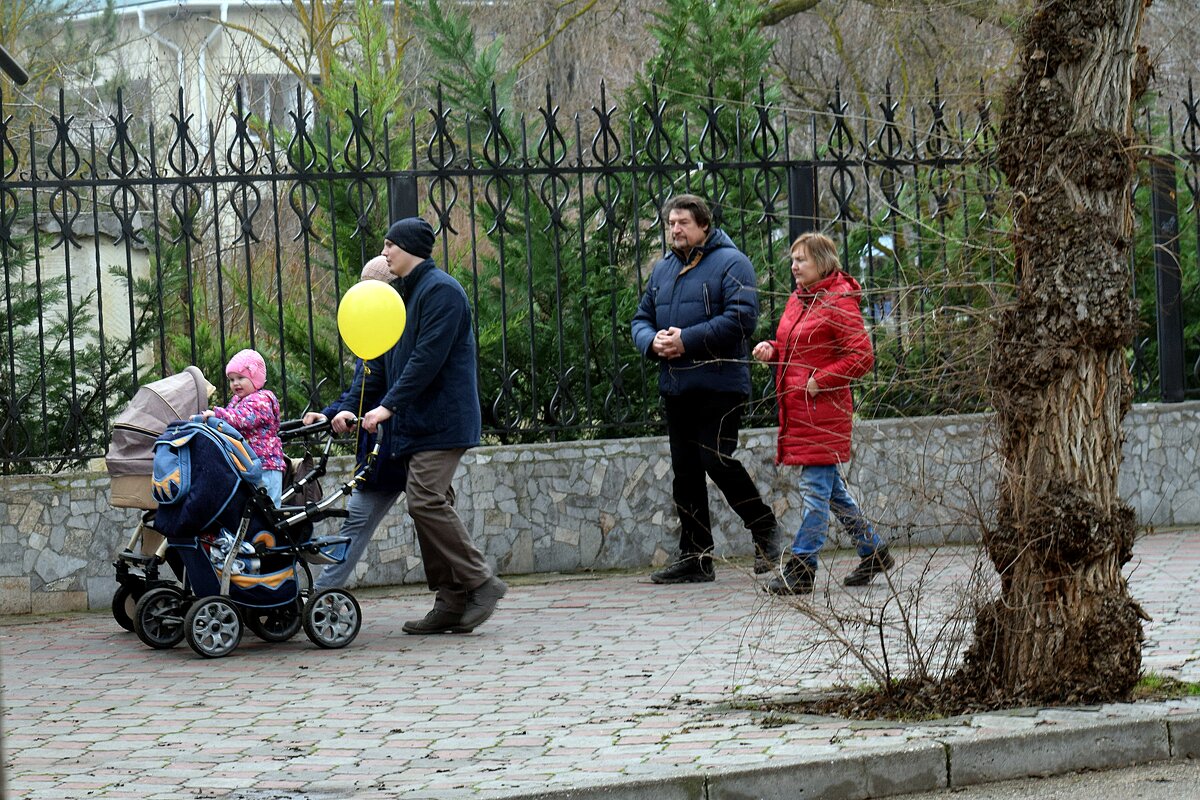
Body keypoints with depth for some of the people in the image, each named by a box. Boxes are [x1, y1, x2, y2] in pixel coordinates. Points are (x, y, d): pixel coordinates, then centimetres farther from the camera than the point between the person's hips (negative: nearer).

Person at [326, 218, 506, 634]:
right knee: (432, 504, 7)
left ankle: (480, 582, -10)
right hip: (415, 424, 10)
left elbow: (427, 358, -19)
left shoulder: (441, 291, -11)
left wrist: (389, 406, -22)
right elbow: (379, 361, 20)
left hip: (442, 421, -10)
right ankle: (452, 603, 8)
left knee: (426, 501, -17)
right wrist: (351, 407, 10)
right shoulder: (402, 296, 20)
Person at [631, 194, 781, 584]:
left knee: (717, 461, -12)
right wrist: (652, 342, -6)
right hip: (675, 387, 7)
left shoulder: (730, 263, -6)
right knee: (685, 472, 7)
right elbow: (641, 319, 19)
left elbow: (741, 318, -18)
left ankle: (764, 529, 8)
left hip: (719, 386, -7)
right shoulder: (663, 269, 17)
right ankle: (694, 557, 12)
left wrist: (687, 340, -20)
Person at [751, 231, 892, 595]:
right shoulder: (796, 301, 16)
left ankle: (801, 569, -7)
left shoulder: (839, 304, -11)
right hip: (798, 410, 9)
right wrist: (771, 350, 6)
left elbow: (862, 356, -16)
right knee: (830, 487, 14)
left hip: (824, 409, -9)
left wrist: (820, 381, -16)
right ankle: (873, 552, 25)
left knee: (816, 487, -7)